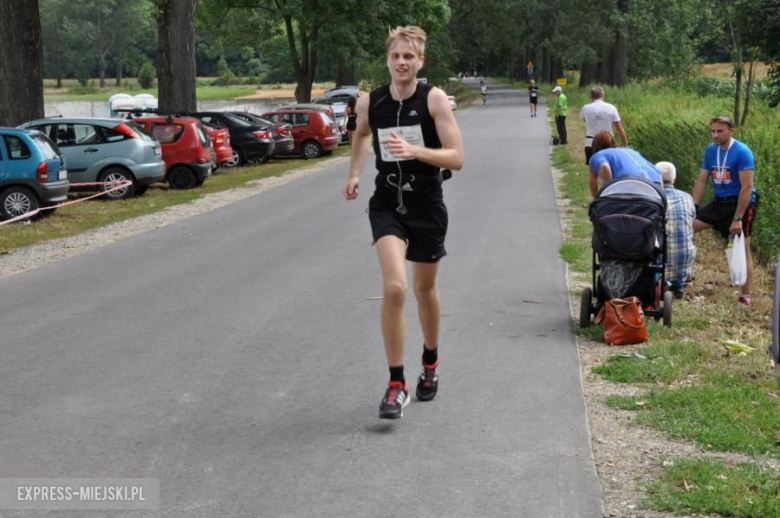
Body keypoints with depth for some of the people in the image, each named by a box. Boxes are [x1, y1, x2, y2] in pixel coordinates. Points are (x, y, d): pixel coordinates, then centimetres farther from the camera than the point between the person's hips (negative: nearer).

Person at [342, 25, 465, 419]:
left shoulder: (434, 99, -11)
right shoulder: (369, 102, -2)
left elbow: (456, 158, -15)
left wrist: (415, 151, -29)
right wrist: (354, 174, 12)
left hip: (427, 209, 0)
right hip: (387, 206, 1)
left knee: (425, 289, 15)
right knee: (394, 288, -18)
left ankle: (430, 363, 43)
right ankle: (396, 385, -9)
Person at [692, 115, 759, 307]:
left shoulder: (742, 152, -19)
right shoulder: (710, 150, 2)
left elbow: (747, 187, -22)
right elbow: (701, 181, 7)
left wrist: (737, 219, -24)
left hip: (741, 204, -7)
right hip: (719, 202, 7)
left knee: (742, 249, -5)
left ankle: (745, 297, 1)